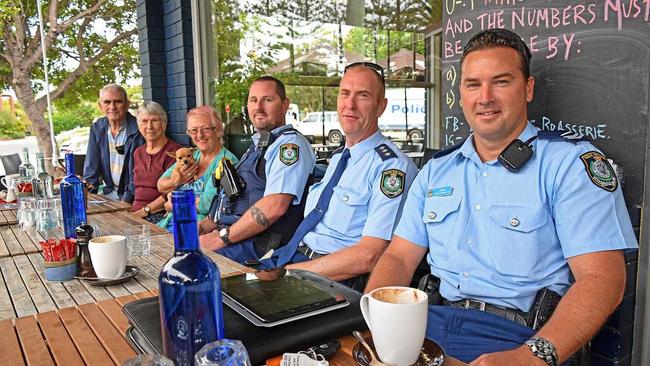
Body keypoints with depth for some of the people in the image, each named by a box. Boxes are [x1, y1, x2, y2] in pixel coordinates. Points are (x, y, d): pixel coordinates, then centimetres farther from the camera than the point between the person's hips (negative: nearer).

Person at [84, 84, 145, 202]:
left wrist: (127, 199, -20)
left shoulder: (137, 130, -14)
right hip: (108, 191, 5)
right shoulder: (96, 128, 5)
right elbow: (91, 165, 5)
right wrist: (88, 193, -5)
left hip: (131, 194, -5)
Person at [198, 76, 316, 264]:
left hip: (261, 246, -9)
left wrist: (222, 238, -18)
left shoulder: (290, 143, -10)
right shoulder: (258, 145, 22)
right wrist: (204, 226, 9)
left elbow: (274, 206, -22)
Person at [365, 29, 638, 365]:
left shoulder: (572, 162, -2)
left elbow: (603, 278, -11)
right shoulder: (436, 171, 13)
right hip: (432, 322, 4)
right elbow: (400, 258, 10)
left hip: (519, 337, -3)